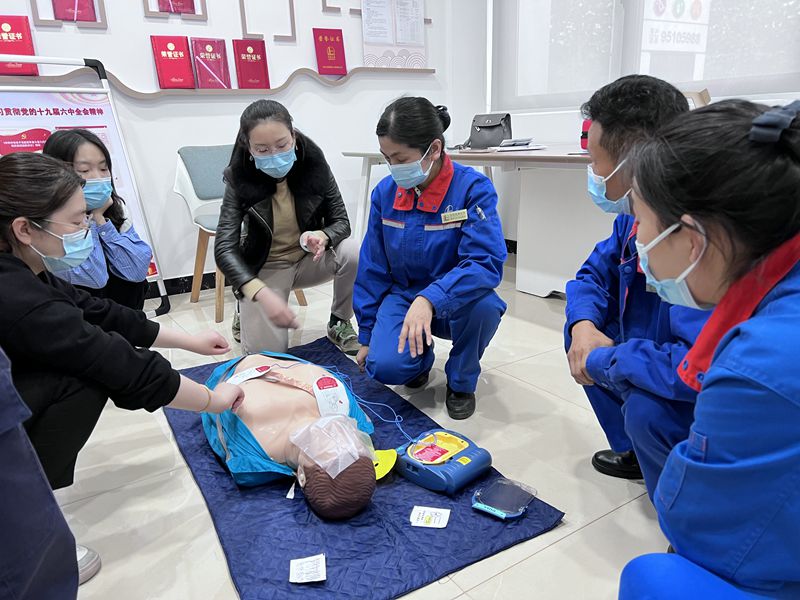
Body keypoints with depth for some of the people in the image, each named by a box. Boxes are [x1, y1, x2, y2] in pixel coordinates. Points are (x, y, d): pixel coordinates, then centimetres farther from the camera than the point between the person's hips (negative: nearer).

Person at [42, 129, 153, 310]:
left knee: (134, 278, -14)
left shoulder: (112, 207, -4)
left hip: (103, 300, 4)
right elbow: (95, 278, -25)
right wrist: (89, 220, -20)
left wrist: (99, 218, -17)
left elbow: (139, 269, -14)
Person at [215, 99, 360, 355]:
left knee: (351, 253, -29)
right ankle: (246, 311, 20)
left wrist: (323, 236, -34)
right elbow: (225, 248, -25)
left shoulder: (314, 165, -15)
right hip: (264, 269, -1)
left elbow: (341, 221, -8)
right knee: (266, 350, -16)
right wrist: (262, 294, -42)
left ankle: (339, 324, -3)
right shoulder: (240, 180, -19)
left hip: (309, 259, 2)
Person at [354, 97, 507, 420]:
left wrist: (430, 299, -44)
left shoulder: (473, 188, -18)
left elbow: (487, 263, -28)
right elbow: (372, 268, 1)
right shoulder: (385, 192, -7)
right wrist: (367, 336, 6)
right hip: (402, 295, 2)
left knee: (483, 303, -36)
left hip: (454, 302, -1)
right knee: (385, 366, -25)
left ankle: (461, 381, -3)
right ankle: (421, 355, 15)